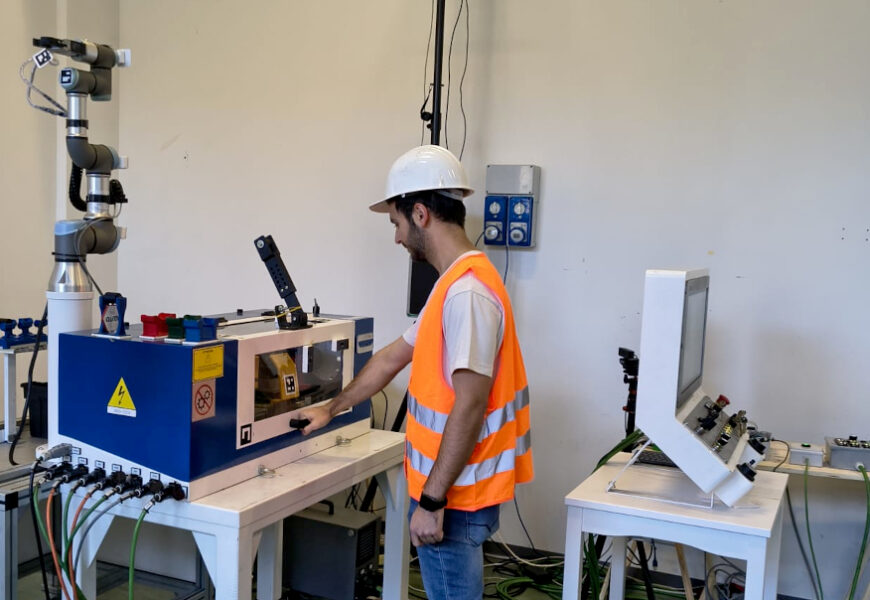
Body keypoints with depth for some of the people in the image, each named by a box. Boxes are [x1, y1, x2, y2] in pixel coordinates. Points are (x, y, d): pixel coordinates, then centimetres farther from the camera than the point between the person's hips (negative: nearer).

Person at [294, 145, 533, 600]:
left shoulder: (467, 291, -22)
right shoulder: (454, 285, 11)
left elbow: (469, 407, -26)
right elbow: (392, 357, 20)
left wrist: (432, 501, -23)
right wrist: (331, 410, 27)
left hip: (454, 497, -9)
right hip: (450, 489, 9)